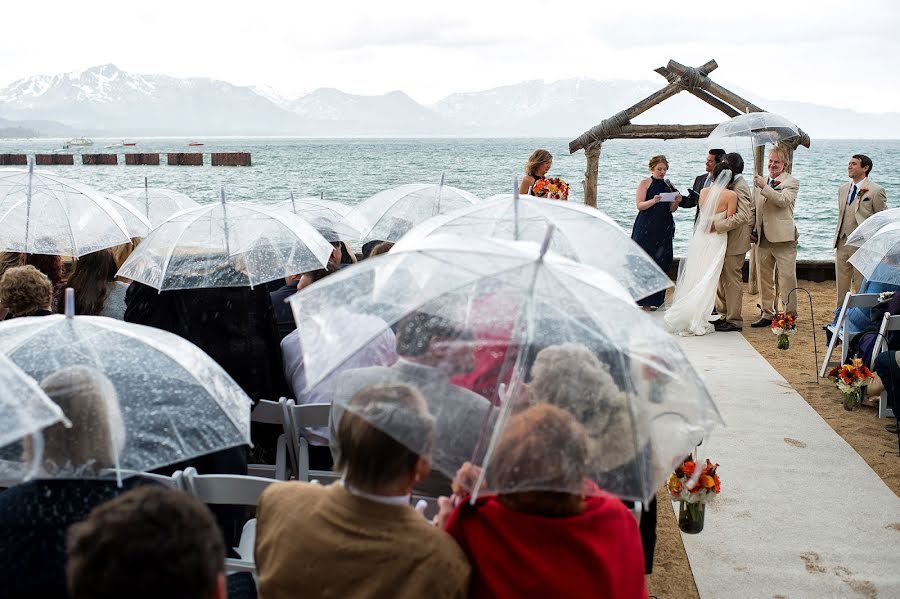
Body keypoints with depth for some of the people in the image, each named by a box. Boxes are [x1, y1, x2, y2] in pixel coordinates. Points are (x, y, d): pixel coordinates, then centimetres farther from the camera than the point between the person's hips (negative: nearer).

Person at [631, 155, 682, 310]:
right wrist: (653, 201, -25)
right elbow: (640, 205, -8)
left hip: (663, 230, 5)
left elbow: (671, 209, 9)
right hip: (646, 229, -4)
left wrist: (677, 202, -11)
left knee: (661, 263, 3)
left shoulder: (668, 185, 12)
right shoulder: (645, 183, 0)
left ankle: (652, 301, 9)